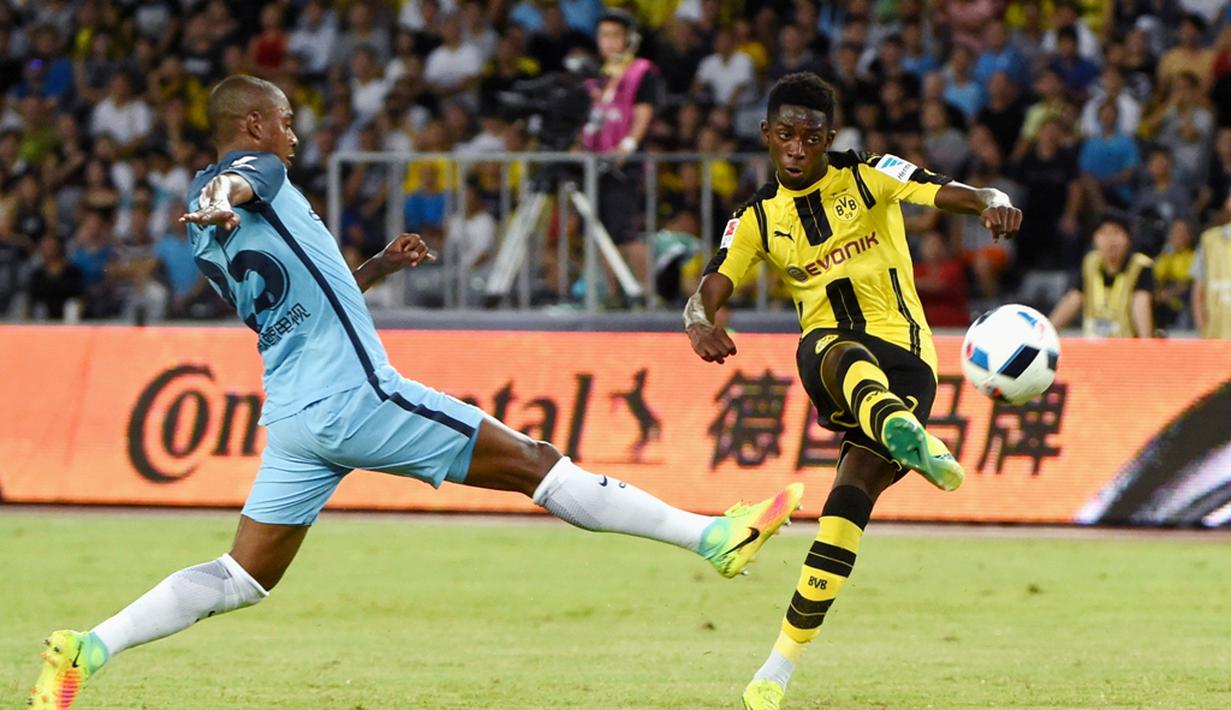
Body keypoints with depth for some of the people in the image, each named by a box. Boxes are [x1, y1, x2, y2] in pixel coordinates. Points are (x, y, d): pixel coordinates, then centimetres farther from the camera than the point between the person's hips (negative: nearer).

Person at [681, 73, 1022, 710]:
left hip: (904, 357, -1)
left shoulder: (868, 177, 4)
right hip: (826, 347, 1)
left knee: (850, 500, -18)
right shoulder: (756, 221, 11)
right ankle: (904, 436, -74)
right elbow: (707, 293, 0)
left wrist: (994, 204, -32)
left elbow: (958, 195, -7)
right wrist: (700, 322, -25)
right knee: (848, 356, -39)